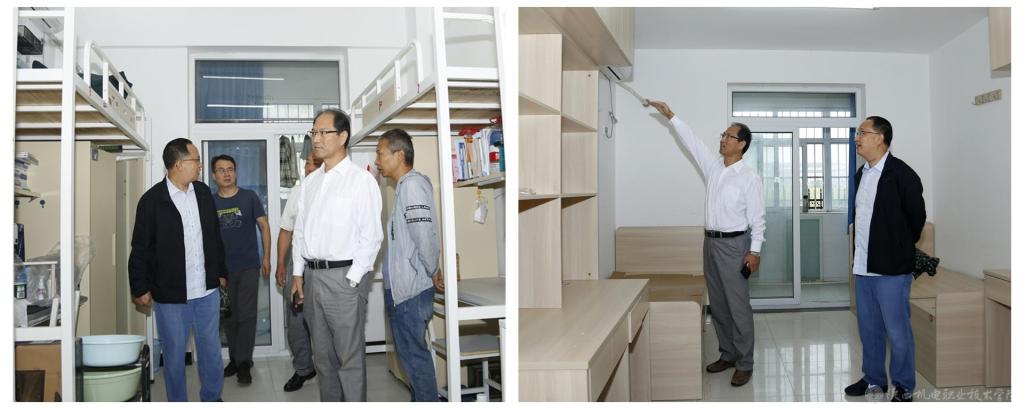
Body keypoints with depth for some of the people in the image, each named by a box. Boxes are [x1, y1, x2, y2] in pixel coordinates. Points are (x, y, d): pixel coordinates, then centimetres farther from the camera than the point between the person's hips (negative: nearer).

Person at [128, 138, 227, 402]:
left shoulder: (203, 192, 5)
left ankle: (212, 398, 29)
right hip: (170, 294, -4)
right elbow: (141, 248, -6)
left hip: (207, 290, 4)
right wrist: (140, 288, -6)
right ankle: (177, 402, 25)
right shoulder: (152, 200, -10)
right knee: (174, 354, 9)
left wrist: (220, 272, 15)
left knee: (211, 349, 13)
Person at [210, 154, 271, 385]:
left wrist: (266, 257, -2)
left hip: (248, 267, -3)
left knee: (246, 315, -6)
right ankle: (235, 359, 21)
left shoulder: (249, 197, 0)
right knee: (228, 316, 9)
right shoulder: (210, 202, 5)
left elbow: (264, 226, 3)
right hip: (222, 268, 3)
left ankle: (244, 363, 0)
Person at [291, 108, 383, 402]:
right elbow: (299, 229, 17)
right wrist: (297, 273, 10)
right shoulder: (310, 182, 13)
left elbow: (371, 236, -11)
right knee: (323, 355, 16)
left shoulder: (362, 180, -7)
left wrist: (351, 279, -14)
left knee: (350, 358, -2)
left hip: (344, 276, -7)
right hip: (311, 275, 7)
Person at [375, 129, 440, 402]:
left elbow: (425, 236, -24)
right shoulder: (405, 185, 15)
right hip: (401, 288, 10)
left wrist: (432, 272, -11)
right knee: (411, 353, 18)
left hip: (410, 290, -10)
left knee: (414, 355, -1)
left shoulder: (412, 184, -16)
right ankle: (422, 401, 29)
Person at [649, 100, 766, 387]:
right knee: (717, 304, 12)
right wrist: (670, 116, 9)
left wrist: (755, 250, -16)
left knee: (738, 306, -4)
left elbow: (757, 218, -10)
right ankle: (727, 354, 24)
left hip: (734, 244, -7)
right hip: (711, 242, 7)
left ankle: (745, 364, 4)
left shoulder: (750, 178, -9)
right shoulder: (713, 166, 8)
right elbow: (690, 140, 12)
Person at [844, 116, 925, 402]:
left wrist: (900, 251, 5)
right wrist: (858, 258, 16)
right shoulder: (861, 175, 12)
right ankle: (874, 378, 29)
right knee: (868, 327, 15)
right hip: (863, 267, 7)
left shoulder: (902, 174, -11)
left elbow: (917, 217, -5)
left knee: (897, 330, 2)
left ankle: (904, 387, 16)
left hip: (891, 269, -7)